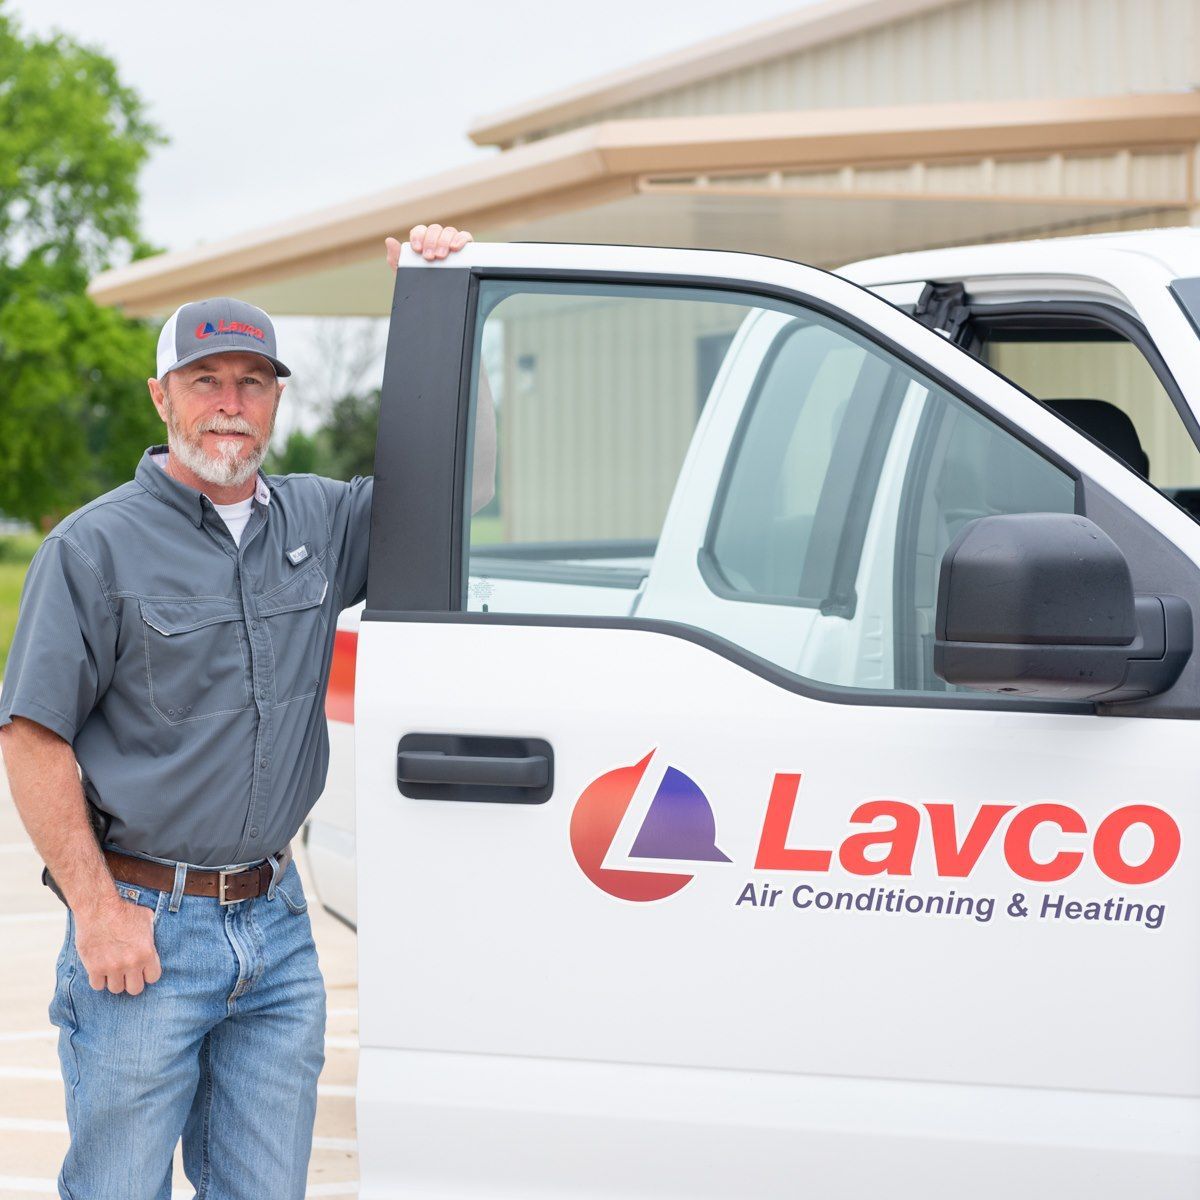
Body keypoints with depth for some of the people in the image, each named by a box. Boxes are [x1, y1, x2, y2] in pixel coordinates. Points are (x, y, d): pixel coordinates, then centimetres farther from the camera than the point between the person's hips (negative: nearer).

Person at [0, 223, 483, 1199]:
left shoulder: (318, 523, 10)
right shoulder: (95, 548, -5)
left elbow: (456, 470, 17)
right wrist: (98, 909, -12)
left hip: (277, 924, 5)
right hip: (145, 928, -5)